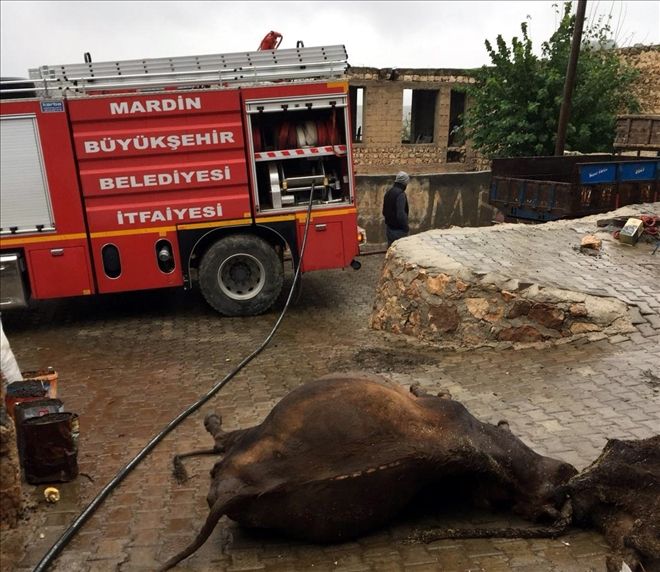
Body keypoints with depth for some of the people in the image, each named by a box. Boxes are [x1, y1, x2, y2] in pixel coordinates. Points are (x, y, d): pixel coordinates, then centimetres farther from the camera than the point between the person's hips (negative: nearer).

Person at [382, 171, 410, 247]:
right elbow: (401, 214, -25)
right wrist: (406, 227, -16)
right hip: (398, 230, -9)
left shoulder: (388, 193, 9)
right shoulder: (400, 194, -18)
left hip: (389, 227, 9)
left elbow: (384, 212, 17)